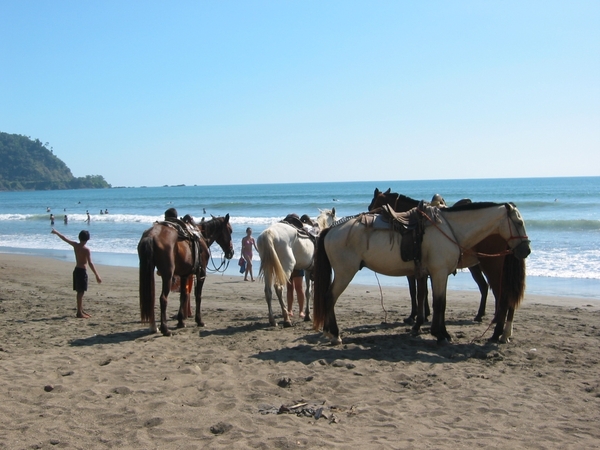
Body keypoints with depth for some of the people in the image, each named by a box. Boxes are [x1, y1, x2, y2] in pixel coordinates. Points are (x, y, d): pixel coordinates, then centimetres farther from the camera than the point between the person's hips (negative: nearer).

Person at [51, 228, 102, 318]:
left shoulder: (75, 245, 1)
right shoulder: (86, 250, -17)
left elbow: (64, 238, 15)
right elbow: (90, 263, -24)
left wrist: (56, 232, 32)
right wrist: (97, 275, -25)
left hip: (76, 270, 8)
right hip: (82, 271, -8)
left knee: (80, 292, 15)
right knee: (80, 292, -5)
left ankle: (81, 310, 23)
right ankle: (79, 313, -3)